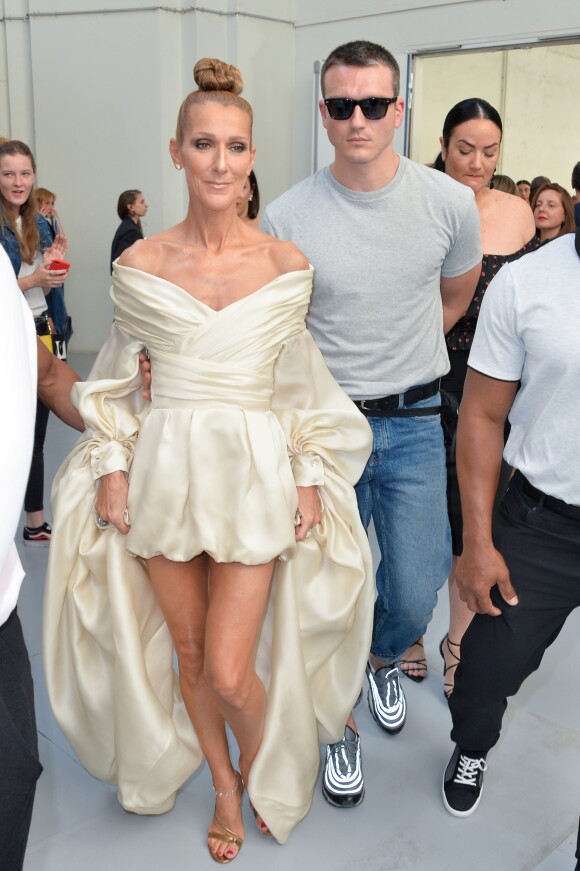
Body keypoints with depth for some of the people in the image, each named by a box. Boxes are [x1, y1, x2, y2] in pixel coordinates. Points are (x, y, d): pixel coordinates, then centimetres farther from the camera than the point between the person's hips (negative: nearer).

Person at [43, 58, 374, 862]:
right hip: (165, 470, 2)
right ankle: (225, 787, 41)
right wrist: (112, 468, -1)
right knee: (187, 652, 14)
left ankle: (262, 763, 34)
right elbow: (118, 381, 7)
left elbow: (301, 382, 4)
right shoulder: (140, 265, -2)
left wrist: (311, 479, 1)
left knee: (228, 670, -2)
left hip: (256, 473, -1)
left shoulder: (286, 264, -3)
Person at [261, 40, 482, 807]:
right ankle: (343, 725, 34)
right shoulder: (286, 217, -10)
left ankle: (383, 662, 41)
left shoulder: (449, 202, -5)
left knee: (415, 594, 3)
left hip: (413, 422, 1)